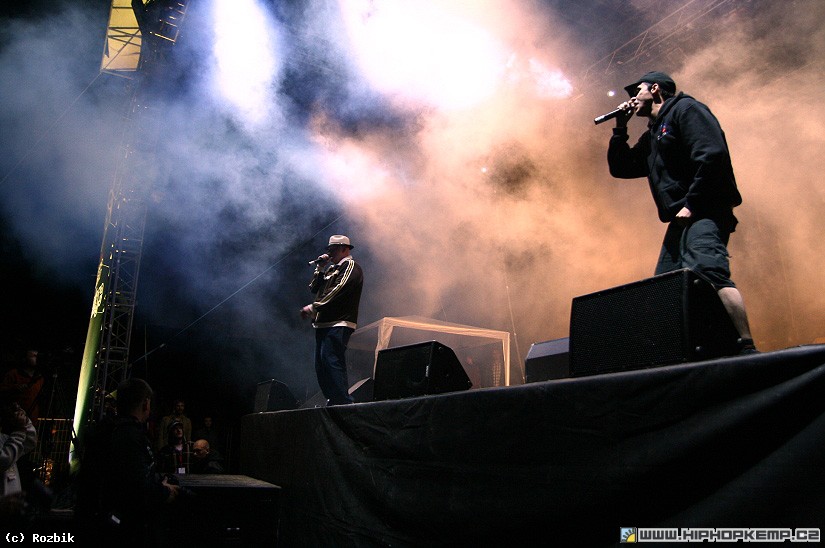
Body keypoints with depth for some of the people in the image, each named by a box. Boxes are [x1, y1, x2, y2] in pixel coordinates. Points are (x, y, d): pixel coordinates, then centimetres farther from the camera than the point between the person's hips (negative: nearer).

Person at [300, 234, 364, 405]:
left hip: (338, 324, -9)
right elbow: (314, 288, 20)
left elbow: (338, 291, -16)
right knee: (321, 364, 7)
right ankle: (333, 401, 11)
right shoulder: (332, 269, 25)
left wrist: (313, 307, -16)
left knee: (331, 360, -18)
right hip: (323, 324, 9)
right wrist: (320, 269, 8)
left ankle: (343, 402, -17)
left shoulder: (351, 266, -2)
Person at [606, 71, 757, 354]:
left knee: (708, 271, -28)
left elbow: (712, 154, -14)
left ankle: (747, 348, -29)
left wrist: (691, 204, -18)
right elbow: (619, 168, 28)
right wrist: (620, 129, 19)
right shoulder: (651, 136, 26)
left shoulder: (685, 109, 0)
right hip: (680, 219, 9)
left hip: (703, 212, -9)